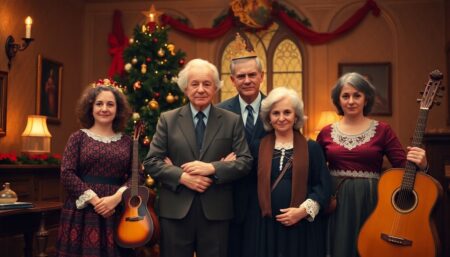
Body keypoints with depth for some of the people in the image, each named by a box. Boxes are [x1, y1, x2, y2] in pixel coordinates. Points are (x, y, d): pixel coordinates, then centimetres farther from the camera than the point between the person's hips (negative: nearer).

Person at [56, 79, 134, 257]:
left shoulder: (126, 141, 9)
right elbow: (67, 175, -5)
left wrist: (117, 197, -14)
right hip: (83, 211, -2)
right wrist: (94, 200, -13)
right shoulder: (78, 138, 3)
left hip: (117, 212, 2)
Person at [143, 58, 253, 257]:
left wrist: (212, 168, -16)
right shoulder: (167, 120, 5)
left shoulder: (232, 121, 5)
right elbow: (151, 162, 0)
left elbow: (245, 162, -1)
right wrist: (182, 177, -14)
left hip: (216, 211, 0)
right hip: (175, 210, 0)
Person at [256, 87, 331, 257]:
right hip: (269, 225, 1)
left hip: (304, 225, -1)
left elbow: (323, 185, -3)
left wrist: (303, 210, -13)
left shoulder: (312, 148, 2)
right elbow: (256, 185, 6)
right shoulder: (260, 147, 6)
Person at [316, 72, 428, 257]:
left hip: (370, 203, -1)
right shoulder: (327, 133, 5)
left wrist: (420, 164, -24)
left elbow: (403, 166, -5)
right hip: (335, 204, 1)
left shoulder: (382, 130, 0)